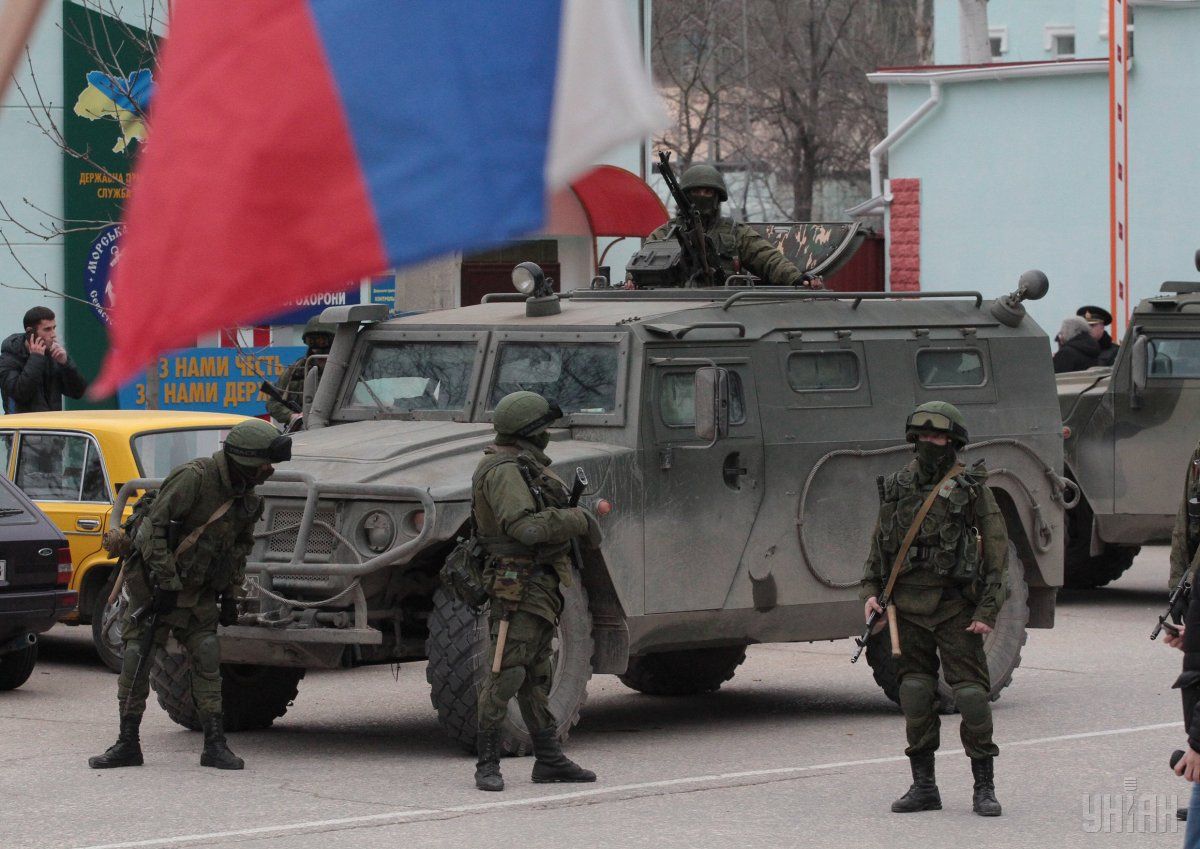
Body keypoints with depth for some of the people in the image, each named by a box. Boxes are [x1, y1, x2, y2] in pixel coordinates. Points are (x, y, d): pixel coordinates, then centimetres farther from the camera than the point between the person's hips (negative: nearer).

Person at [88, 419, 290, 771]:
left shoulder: (246, 498, 1)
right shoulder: (194, 478, -23)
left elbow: (240, 547, 16)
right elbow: (154, 527, -24)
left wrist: (231, 596, 11)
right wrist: (165, 581, -24)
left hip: (197, 590, 5)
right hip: (152, 580, -5)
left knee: (206, 655, -8)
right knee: (136, 657, -5)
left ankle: (215, 745, -6)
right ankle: (128, 745, 3)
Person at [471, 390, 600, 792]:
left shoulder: (525, 467, 17)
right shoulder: (504, 471, -16)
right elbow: (524, 527, -26)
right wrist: (579, 519, -17)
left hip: (541, 585, 11)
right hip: (519, 584, -11)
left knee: (536, 675, 14)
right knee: (505, 675, -9)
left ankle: (549, 759, 20)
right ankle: (487, 765, -7)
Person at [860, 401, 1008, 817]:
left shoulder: (971, 489, -3)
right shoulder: (898, 487, 10)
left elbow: (997, 549, -4)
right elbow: (880, 544, 18)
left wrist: (987, 610, -10)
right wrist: (870, 590, 5)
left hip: (955, 607, -4)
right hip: (909, 607, 4)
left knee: (971, 693, -6)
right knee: (915, 696, 6)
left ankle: (984, 787, 2)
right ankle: (923, 786, 13)